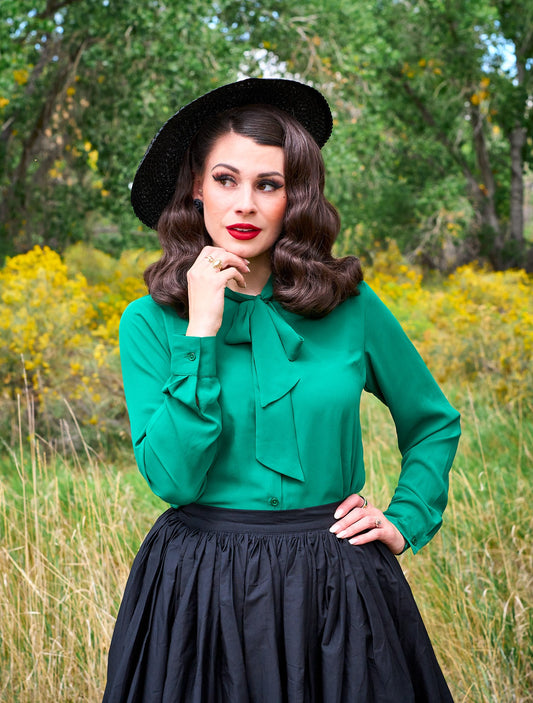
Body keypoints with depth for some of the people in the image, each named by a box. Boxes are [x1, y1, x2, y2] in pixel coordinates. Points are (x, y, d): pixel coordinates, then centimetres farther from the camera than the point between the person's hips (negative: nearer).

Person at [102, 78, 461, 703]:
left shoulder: (349, 305, -2)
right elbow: (172, 479, -15)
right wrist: (200, 332, -17)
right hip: (200, 585, -1)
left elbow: (435, 424, 14)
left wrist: (405, 522, 1)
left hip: (334, 584, 1)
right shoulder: (150, 320, -4)